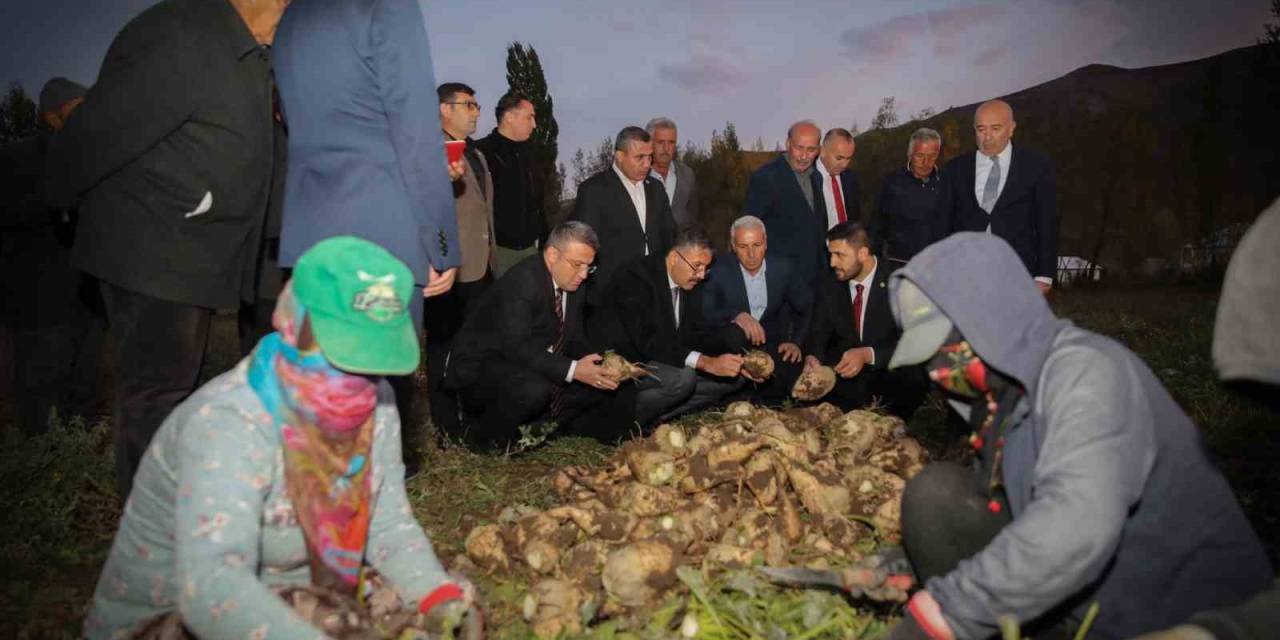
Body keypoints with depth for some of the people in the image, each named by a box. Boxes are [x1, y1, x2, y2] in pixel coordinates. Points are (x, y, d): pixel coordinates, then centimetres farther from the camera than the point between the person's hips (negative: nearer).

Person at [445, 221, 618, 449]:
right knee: (535, 388, -36)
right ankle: (484, 438, -9)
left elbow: (574, 338, 8)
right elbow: (516, 347, -33)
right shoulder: (522, 282, -24)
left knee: (596, 383, -2)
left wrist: (595, 365, -13)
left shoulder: (572, 283, 2)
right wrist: (572, 370, -37)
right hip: (480, 369, -8)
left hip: (534, 369, 9)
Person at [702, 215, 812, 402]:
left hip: (772, 348, 2)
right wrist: (736, 316, -32)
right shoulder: (719, 270, -4)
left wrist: (797, 342, -5)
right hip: (731, 347, -1)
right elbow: (705, 314, -14)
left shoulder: (782, 269, 4)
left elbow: (807, 309, 12)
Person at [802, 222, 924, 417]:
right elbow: (818, 333, 3)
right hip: (842, 372, 3)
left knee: (911, 379, -33)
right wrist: (812, 357, -21)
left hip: (888, 372, -3)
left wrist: (868, 355, -29)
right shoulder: (828, 286, 4)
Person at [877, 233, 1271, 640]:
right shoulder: (1007, 388, 4)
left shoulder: (1085, 370, -21)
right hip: (1083, 603, 7)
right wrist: (898, 564, 0)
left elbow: (1076, 530, -35)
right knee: (935, 493, -8)